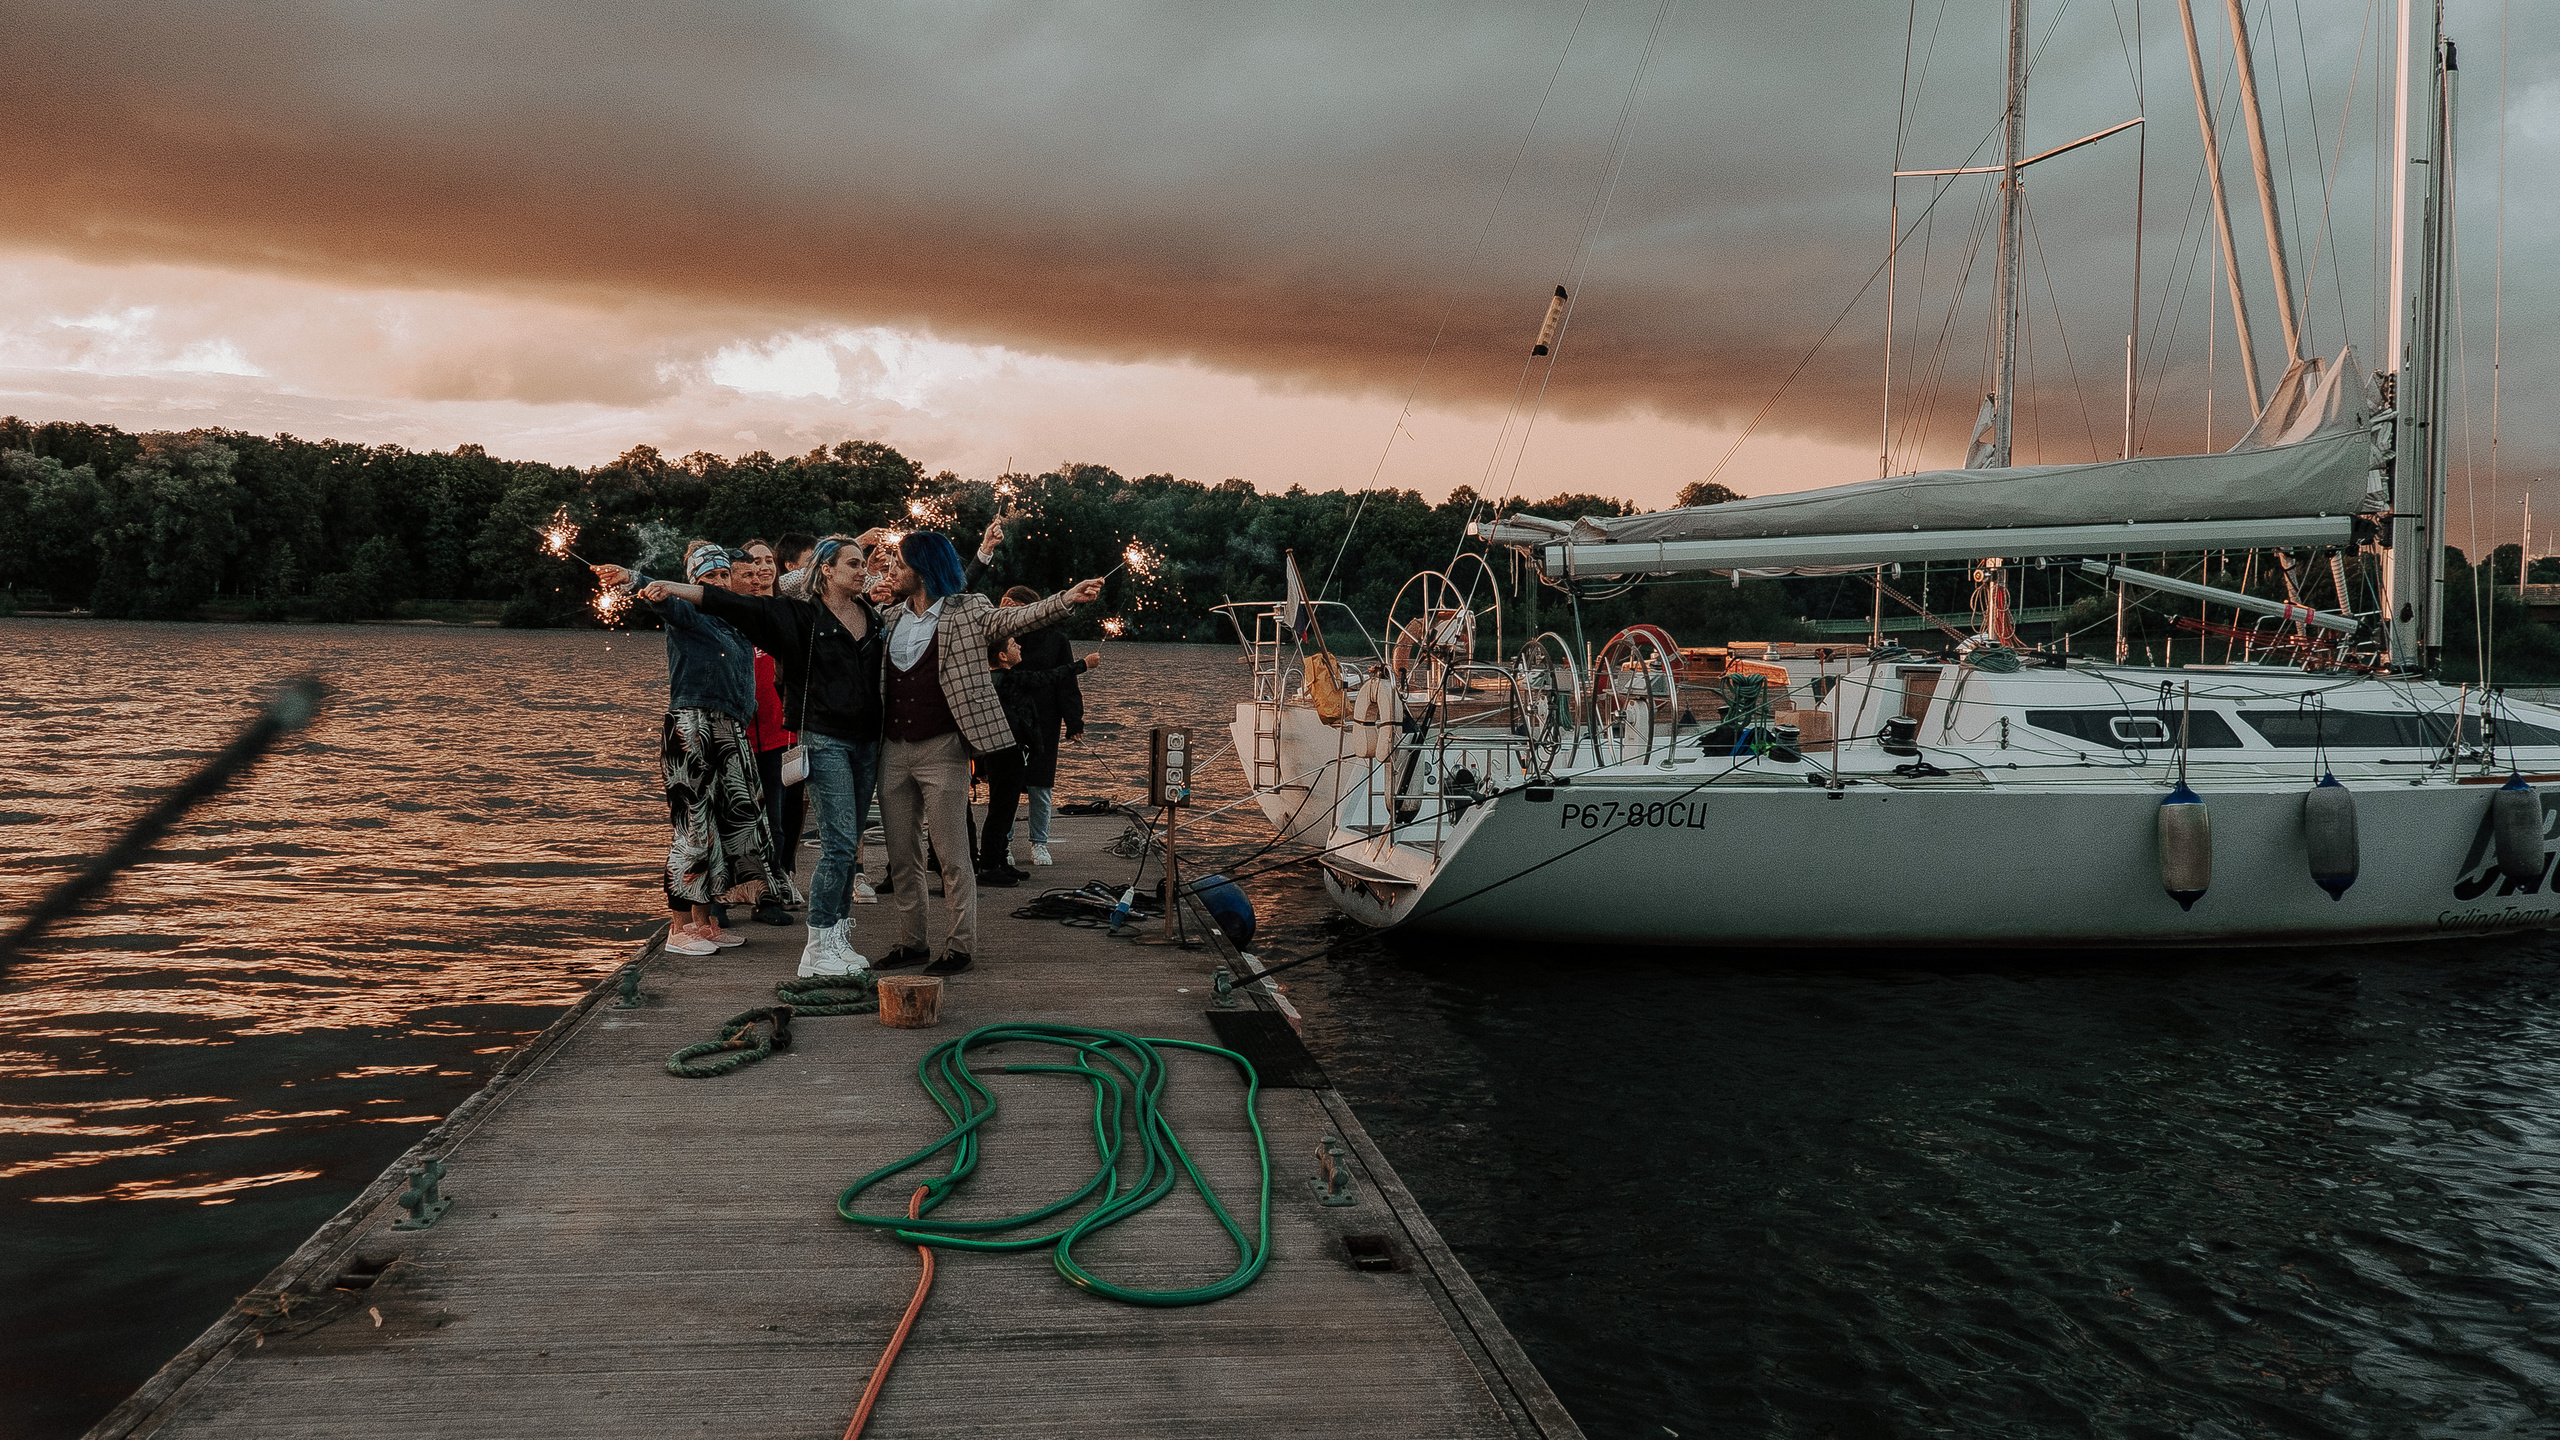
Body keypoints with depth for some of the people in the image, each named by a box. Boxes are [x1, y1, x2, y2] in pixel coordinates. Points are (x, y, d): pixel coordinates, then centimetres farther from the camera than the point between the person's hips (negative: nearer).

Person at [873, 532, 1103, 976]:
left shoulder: (966, 612, -2)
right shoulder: (891, 618, 13)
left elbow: (1016, 618, -16)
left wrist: (1065, 599, -30)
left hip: (941, 750, -6)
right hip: (893, 751, 6)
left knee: (951, 855, -2)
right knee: (901, 856, 11)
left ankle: (959, 945, 7)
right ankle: (911, 942, 22)